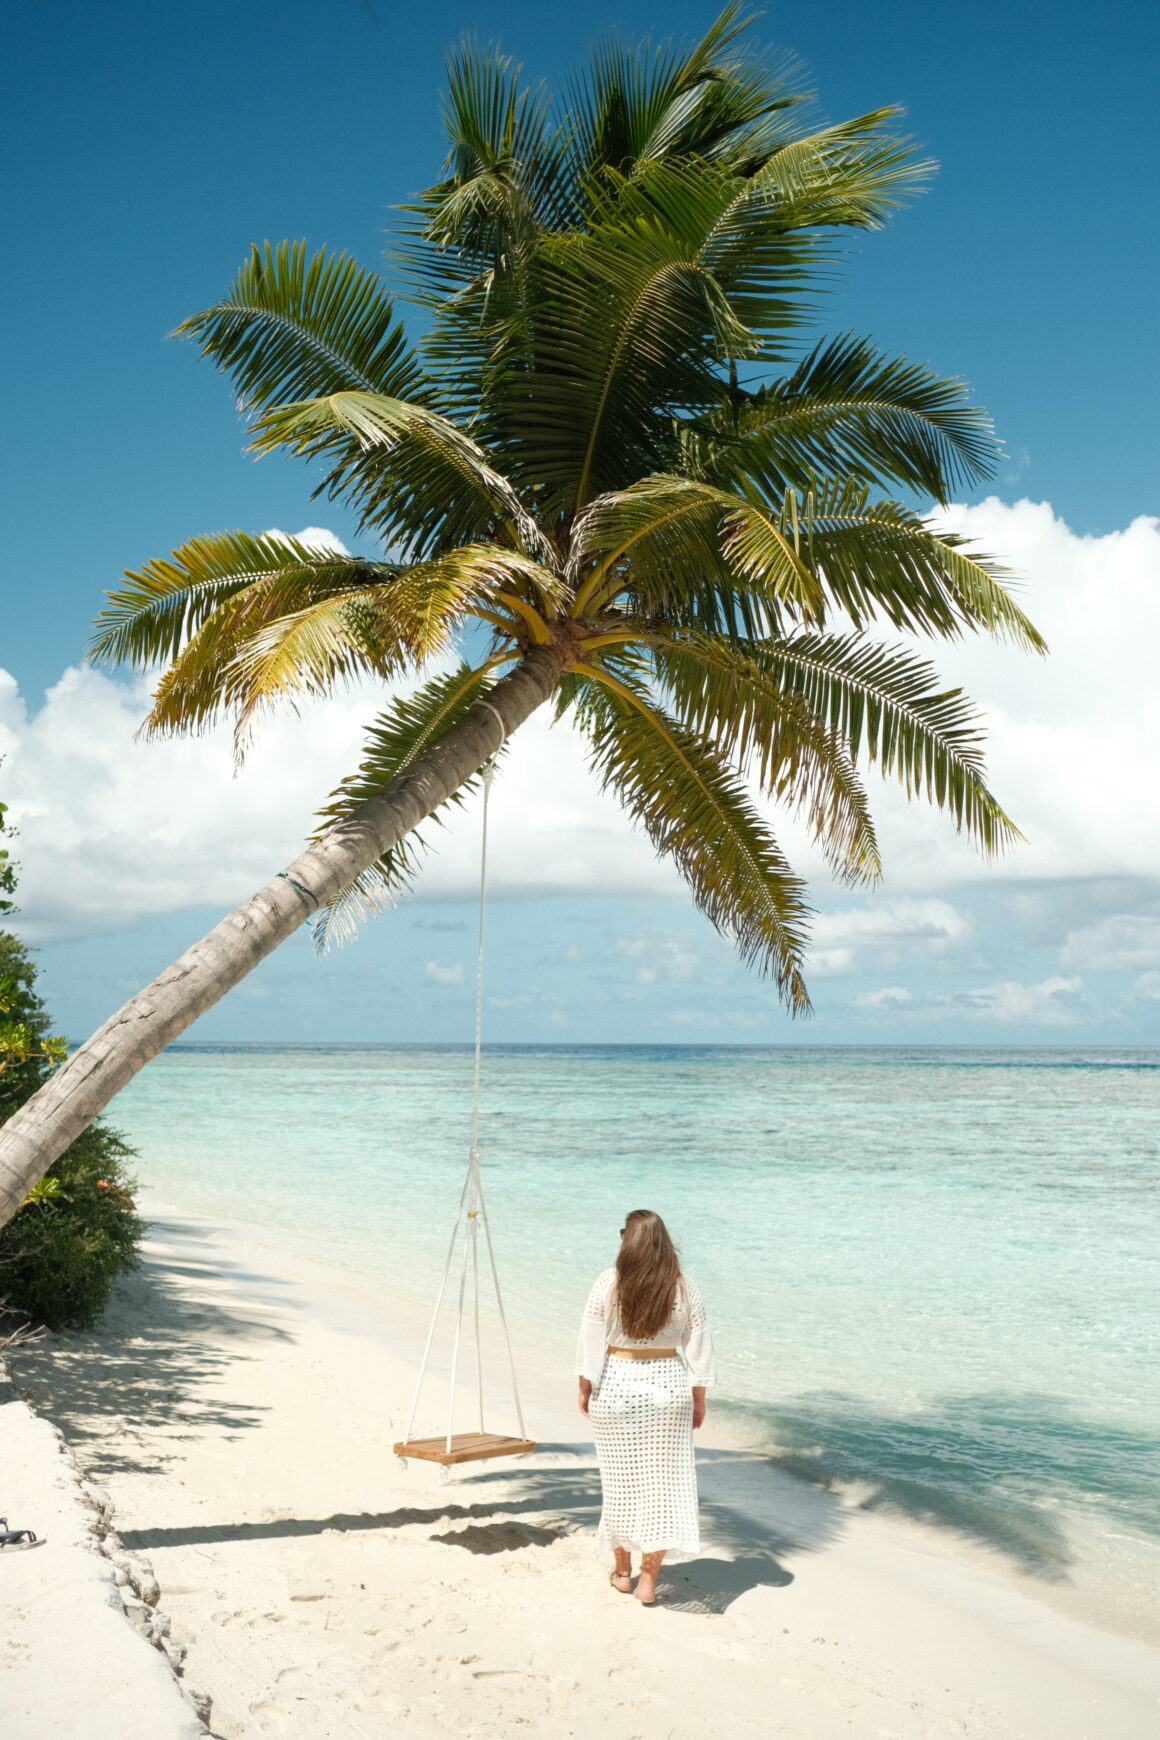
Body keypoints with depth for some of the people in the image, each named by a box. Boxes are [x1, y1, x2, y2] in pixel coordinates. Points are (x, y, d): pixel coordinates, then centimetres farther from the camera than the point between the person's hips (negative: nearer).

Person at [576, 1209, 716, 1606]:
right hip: (667, 1389, 0)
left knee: (620, 1481, 13)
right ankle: (649, 1578, 8)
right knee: (662, 1482, 7)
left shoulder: (608, 1284, -11)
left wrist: (585, 1389, 6)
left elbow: (591, 1342, -6)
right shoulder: (684, 1289, -6)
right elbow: (698, 1347, 0)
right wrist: (699, 1398, 9)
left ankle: (622, 1570, 26)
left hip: (615, 1387, 0)